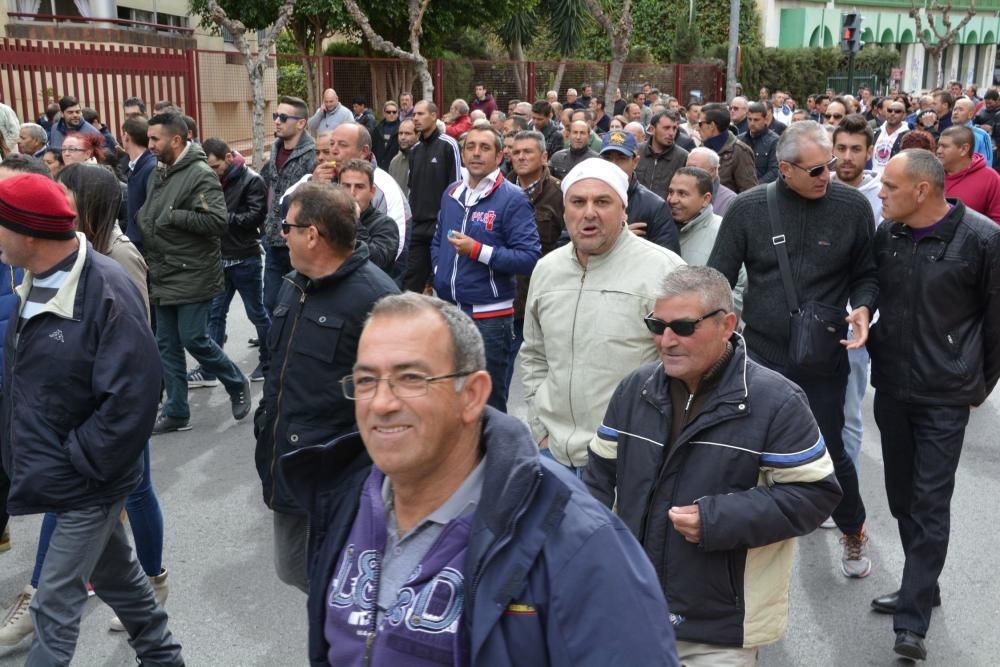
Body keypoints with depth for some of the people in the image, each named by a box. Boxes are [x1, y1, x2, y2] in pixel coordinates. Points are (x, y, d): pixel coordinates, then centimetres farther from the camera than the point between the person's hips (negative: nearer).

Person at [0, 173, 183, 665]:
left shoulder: (107, 292, -24)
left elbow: (132, 399, -26)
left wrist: (77, 463, -19)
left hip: (87, 482, -8)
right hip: (56, 473, 9)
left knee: (54, 606, 1)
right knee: (114, 573, 23)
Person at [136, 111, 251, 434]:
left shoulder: (201, 175, -14)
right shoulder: (158, 173, 12)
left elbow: (217, 221, -24)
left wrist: (174, 216, -22)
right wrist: (142, 220, 7)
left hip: (192, 276, -8)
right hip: (163, 276, 8)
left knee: (193, 340, -5)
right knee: (167, 345, 10)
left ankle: (237, 384, 19)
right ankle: (176, 412, 19)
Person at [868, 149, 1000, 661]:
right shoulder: (886, 234, 1)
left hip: (944, 395, -5)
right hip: (891, 388, 5)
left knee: (930, 504, -3)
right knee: (901, 495, 14)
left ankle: (912, 620, 4)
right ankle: (922, 586, 32)